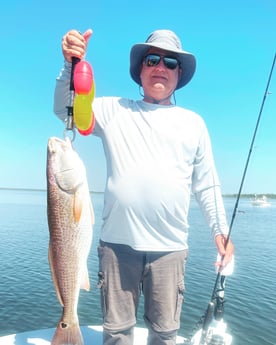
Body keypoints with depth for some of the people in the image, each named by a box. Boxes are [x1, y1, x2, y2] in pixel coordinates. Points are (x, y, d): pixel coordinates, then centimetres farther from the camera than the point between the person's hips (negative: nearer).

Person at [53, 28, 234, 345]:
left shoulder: (193, 122, 11)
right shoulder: (114, 110, 10)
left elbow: (207, 184, 12)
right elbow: (65, 109, 1)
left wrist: (220, 230, 6)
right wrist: (71, 64, -14)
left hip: (169, 248, 1)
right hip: (117, 244, 0)